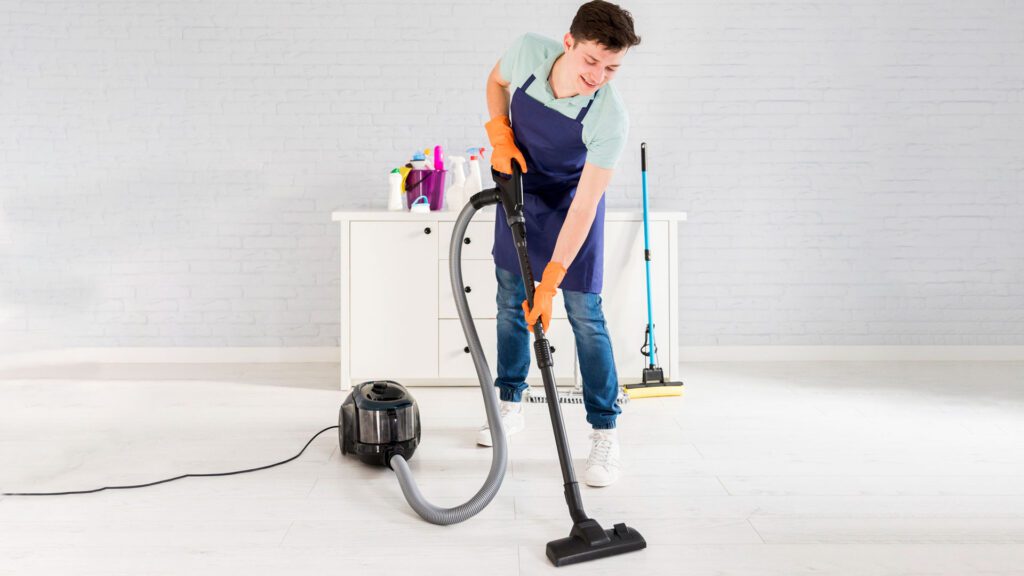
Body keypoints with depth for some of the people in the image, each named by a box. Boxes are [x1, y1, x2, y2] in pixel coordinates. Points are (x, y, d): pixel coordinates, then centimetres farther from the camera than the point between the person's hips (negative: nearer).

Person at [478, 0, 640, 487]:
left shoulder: (610, 118, -33)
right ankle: (510, 405, 28)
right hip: (518, 191, 4)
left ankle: (604, 432, 3)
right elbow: (497, 81, 2)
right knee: (510, 301, 11)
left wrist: (549, 283, -35)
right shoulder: (529, 50, -24)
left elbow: (583, 208, -33)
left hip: (571, 203, -4)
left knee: (584, 314, -8)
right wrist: (501, 134, -14)